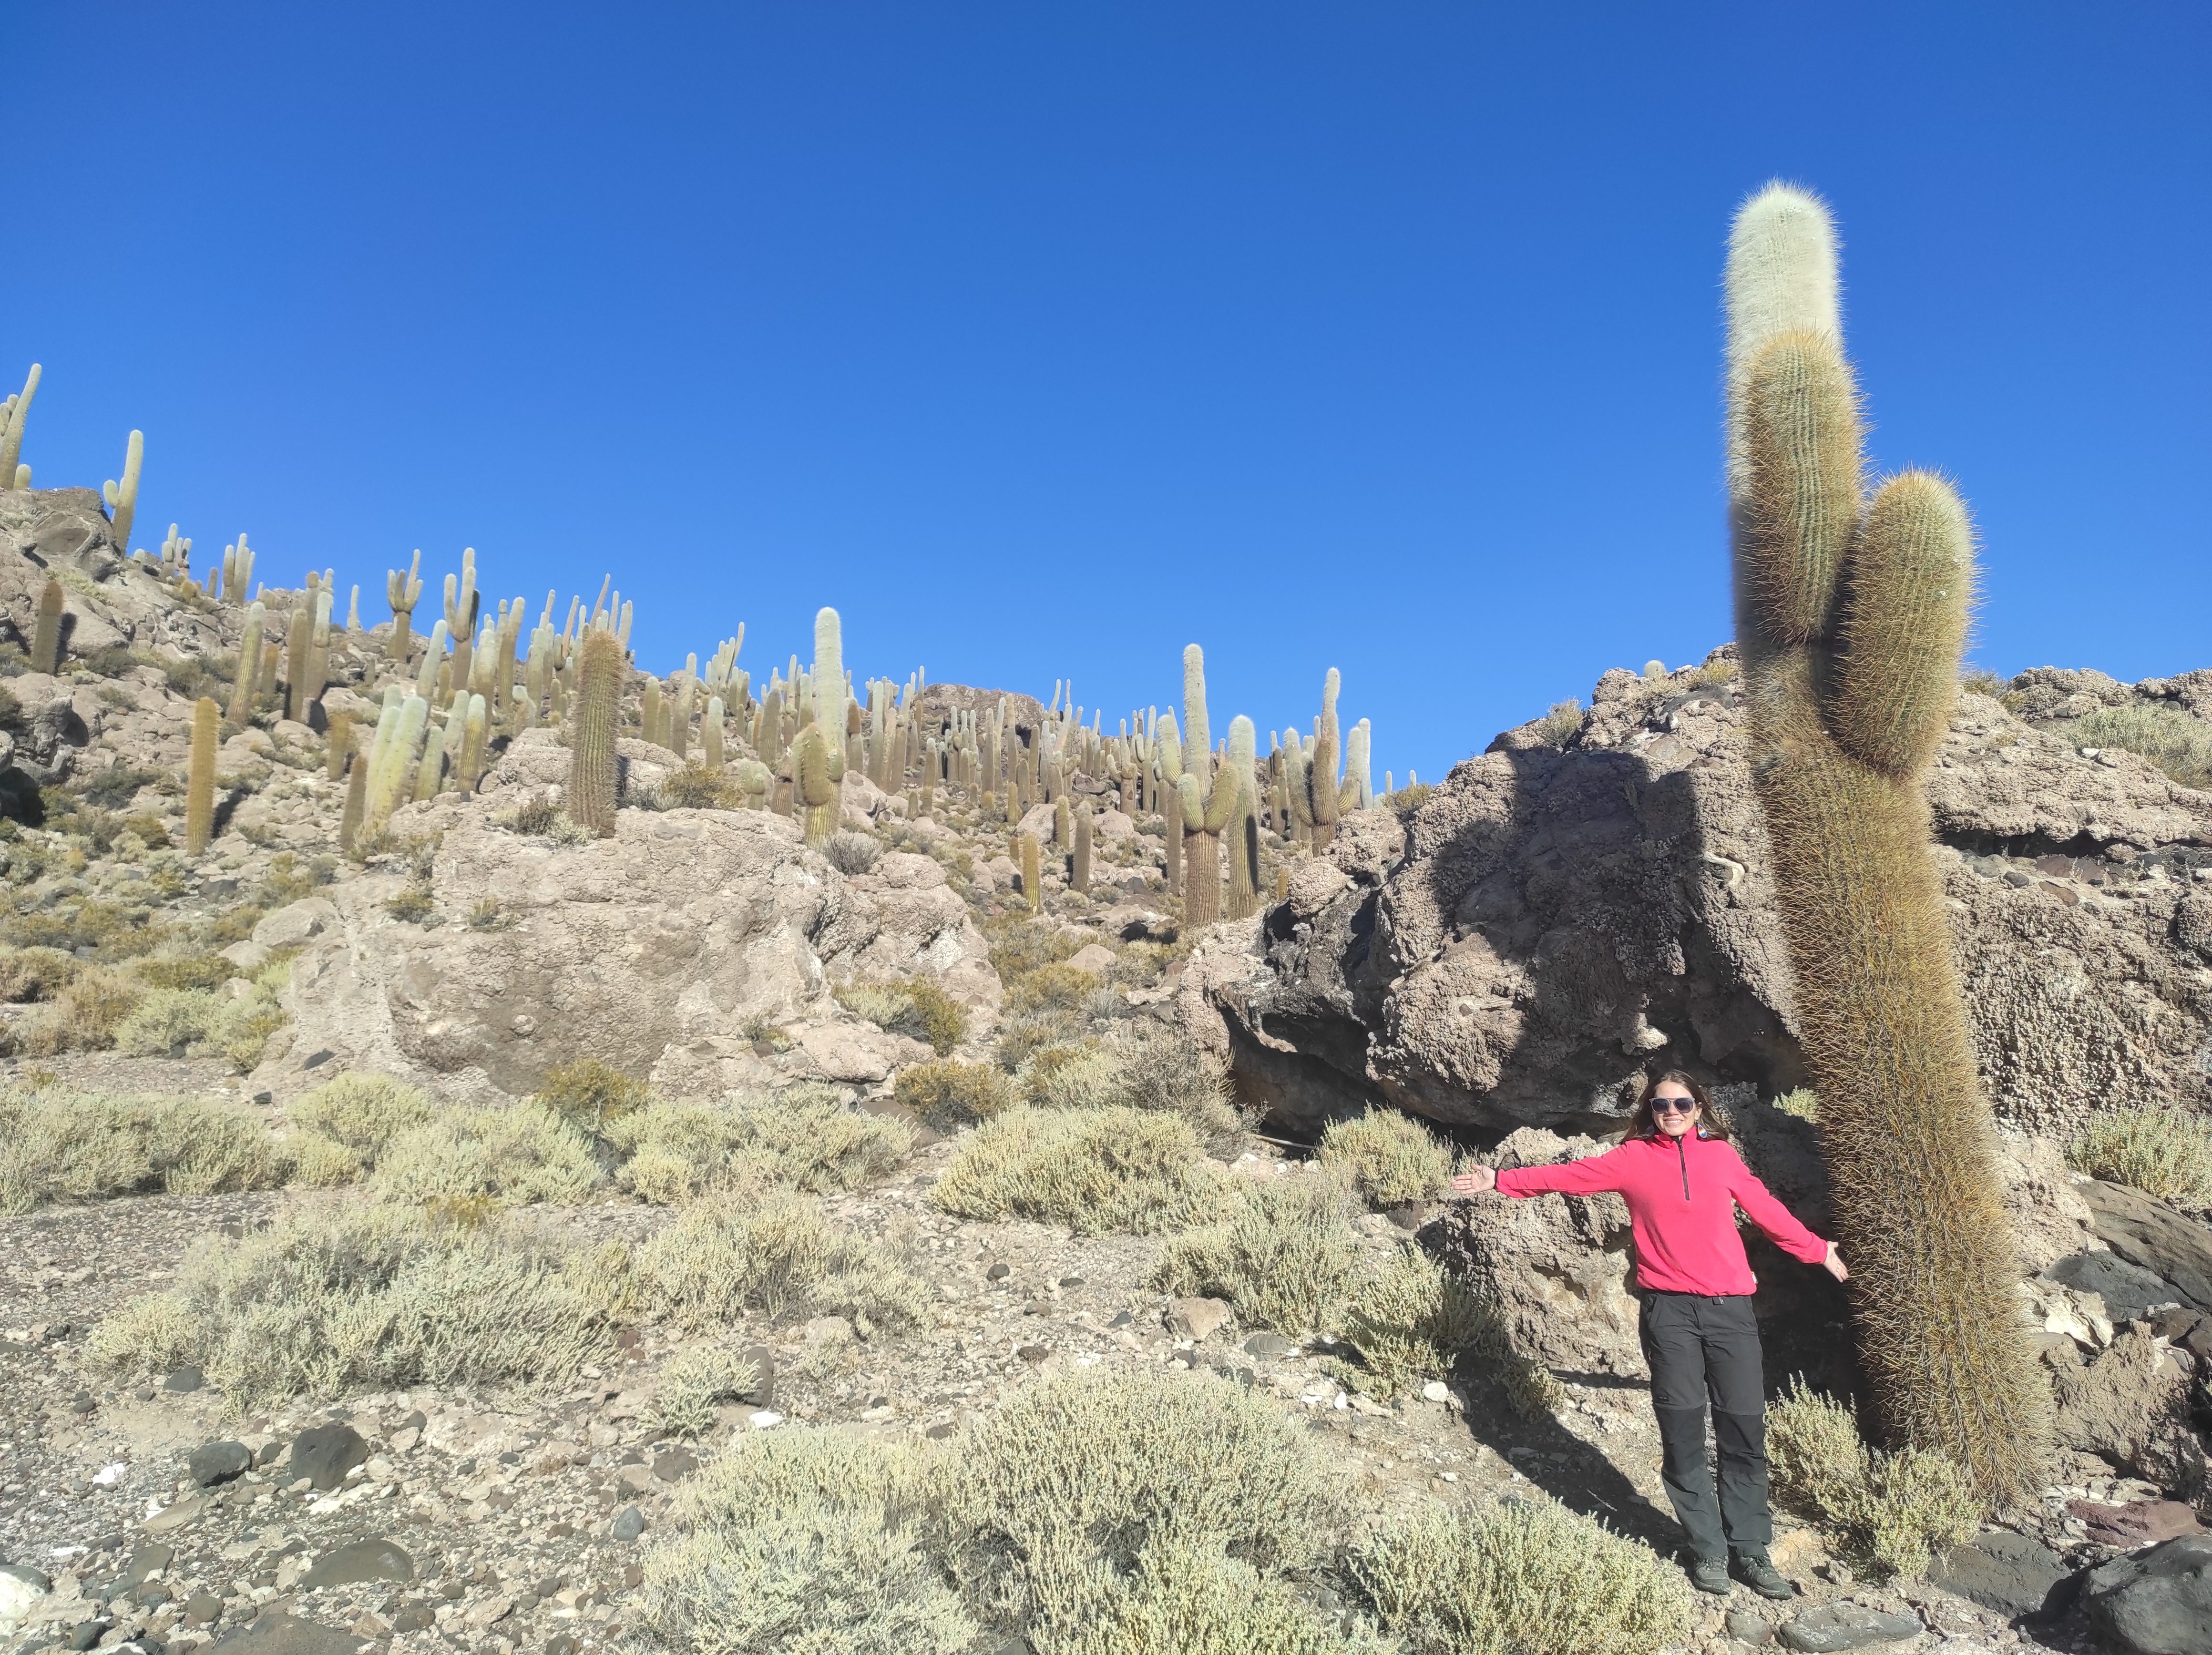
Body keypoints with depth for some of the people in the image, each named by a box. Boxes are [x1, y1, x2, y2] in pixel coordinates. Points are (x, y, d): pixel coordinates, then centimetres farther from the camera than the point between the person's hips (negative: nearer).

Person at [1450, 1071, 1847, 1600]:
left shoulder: (1721, 1155, 9)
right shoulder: (1634, 1158, 3)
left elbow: (1764, 1207, 21)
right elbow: (1570, 1176, 2)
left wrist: (1817, 1250, 31)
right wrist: (1501, 1182, -3)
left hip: (1731, 1308, 2)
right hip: (1669, 1311, -2)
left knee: (1745, 1431, 4)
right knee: (1683, 1434, 2)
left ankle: (1751, 1550, 18)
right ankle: (1708, 1550, 16)